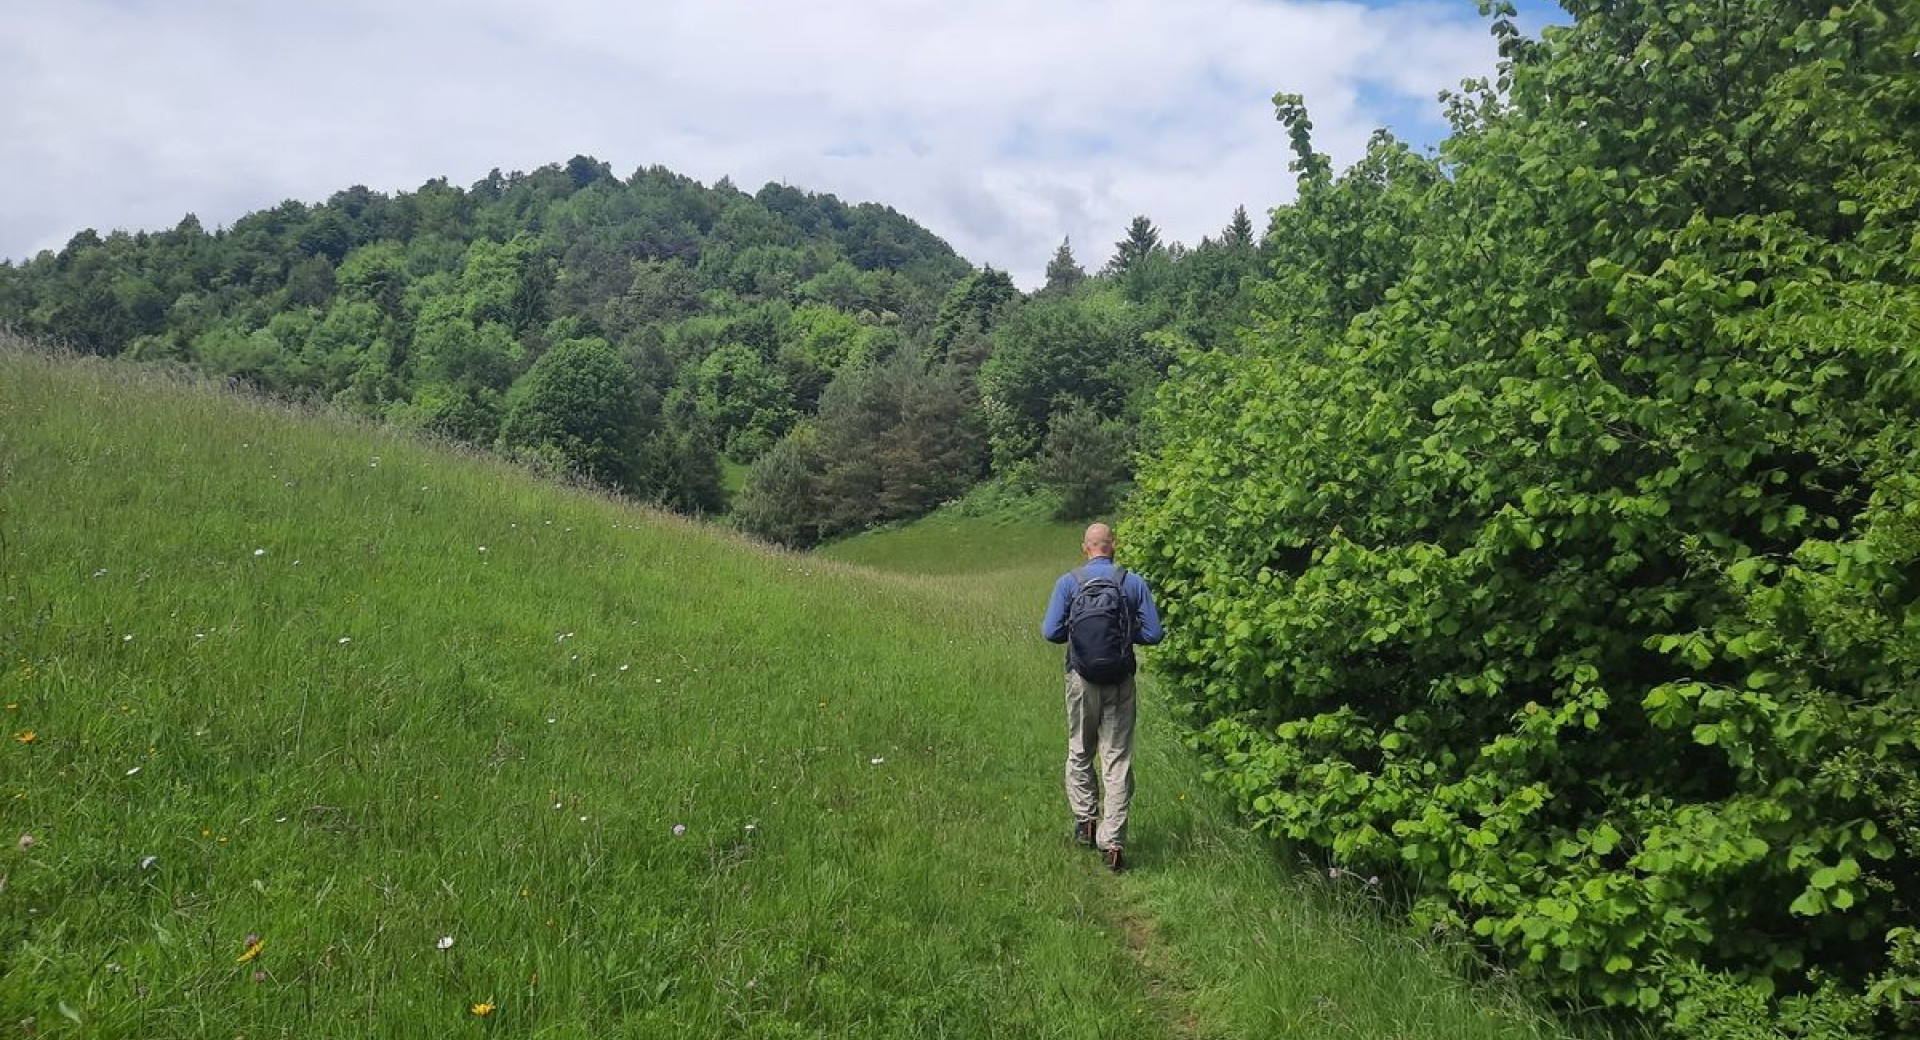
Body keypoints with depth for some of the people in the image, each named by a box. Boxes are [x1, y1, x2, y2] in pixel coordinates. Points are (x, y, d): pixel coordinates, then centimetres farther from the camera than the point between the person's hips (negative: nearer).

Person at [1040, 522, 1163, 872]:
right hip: (1121, 681, 0)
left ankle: (1084, 819, 21)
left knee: (1080, 752, 20)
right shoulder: (1134, 583, -4)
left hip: (1082, 678, 0)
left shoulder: (1068, 582, -5)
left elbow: (1051, 632, -7)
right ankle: (1112, 840, -1)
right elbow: (1152, 634, -4)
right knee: (1118, 759, 3)